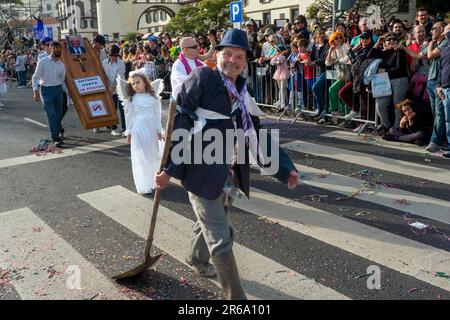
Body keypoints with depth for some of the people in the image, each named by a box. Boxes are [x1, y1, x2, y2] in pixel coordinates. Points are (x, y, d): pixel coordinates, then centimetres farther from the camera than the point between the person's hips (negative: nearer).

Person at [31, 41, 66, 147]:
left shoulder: (62, 65, 7)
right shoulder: (43, 62, -4)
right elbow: (35, 77, -3)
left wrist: (65, 91, 9)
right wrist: (36, 91, -11)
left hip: (58, 89, 4)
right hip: (46, 90, -4)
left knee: (59, 114, 7)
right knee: (51, 115, -9)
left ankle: (56, 135, 22)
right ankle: (55, 138, -5)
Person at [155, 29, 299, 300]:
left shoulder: (243, 96, 7)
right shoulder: (202, 78, -10)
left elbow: (257, 136, 9)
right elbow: (179, 122, -15)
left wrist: (285, 168, 1)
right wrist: (169, 168, -20)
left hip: (229, 176, 7)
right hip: (202, 174, -7)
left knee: (211, 225, 28)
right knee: (221, 240, -2)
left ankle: (196, 259, 57)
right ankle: (236, 297, 13)